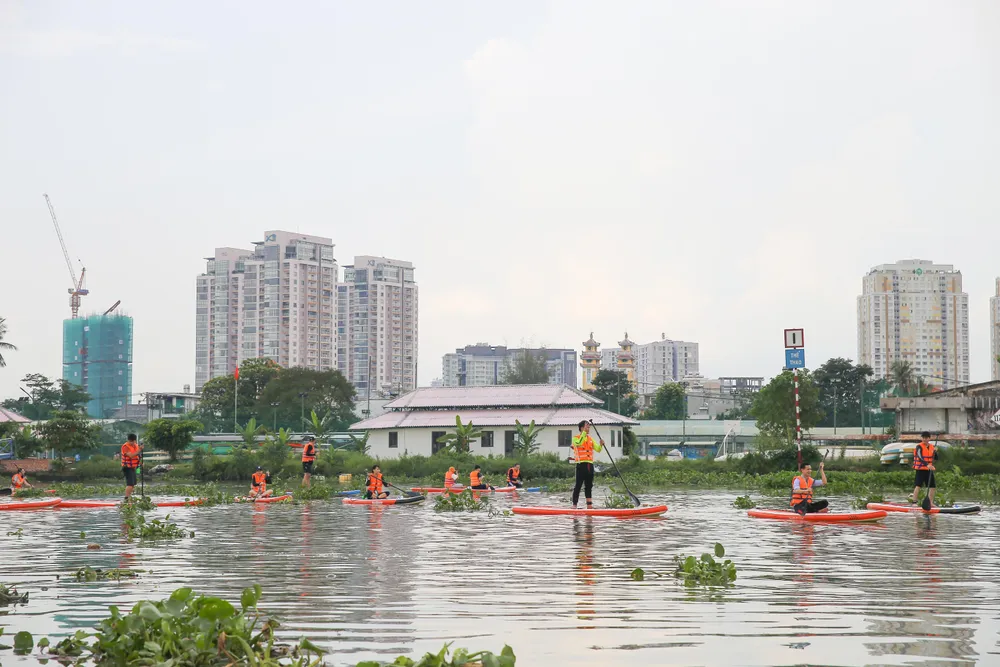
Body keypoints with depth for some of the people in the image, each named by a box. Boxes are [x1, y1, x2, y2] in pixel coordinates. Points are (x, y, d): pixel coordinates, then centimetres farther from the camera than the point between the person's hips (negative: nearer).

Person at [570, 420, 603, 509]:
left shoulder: (590, 439, 17)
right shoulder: (576, 438, -2)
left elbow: (597, 449, 11)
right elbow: (579, 443, -25)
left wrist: (601, 444, -10)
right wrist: (584, 432, -25)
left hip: (590, 465, 6)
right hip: (581, 465, -6)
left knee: (589, 486, 10)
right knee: (578, 485, -6)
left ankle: (589, 505, 15)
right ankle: (574, 505, -5)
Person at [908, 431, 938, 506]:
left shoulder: (932, 446, 10)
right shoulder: (919, 446, -10)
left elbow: (936, 458, 11)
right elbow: (920, 457, -25)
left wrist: (935, 452, -9)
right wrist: (927, 465, -39)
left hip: (929, 470, 6)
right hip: (920, 469, -6)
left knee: (932, 486, 8)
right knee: (918, 485, -15)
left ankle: (931, 503, 18)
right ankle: (914, 500, -19)